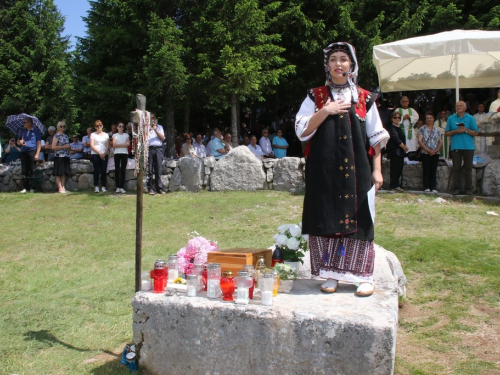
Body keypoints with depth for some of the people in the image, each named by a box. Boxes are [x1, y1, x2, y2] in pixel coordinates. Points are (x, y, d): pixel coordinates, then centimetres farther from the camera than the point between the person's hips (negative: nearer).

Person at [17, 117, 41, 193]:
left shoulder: (35, 131, 2)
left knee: (32, 170, -4)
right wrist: (20, 142, -4)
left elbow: (39, 143, -1)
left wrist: (37, 154, -9)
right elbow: (18, 142, 21)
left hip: (32, 152, -4)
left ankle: (32, 187, 1)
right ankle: (25, 187, 7)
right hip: (23, 152, 4)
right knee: (24, 170, 3)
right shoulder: (22, 131, 15)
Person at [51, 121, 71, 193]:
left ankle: (63, 187, 12)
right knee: (59, 174, -4)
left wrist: (69, 147, 3)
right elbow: (53, 147, -12)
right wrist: (64, 147, -16)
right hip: (59, 157, -7)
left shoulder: (66, 136, 16)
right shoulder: (56, 136, -5)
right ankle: (60, 188, -3)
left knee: (64, 173, 8)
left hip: (66, 157, 7)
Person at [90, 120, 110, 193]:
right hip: (95, 154, -2)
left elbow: (107, 146, 8)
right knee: (97, 170, -5)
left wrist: (104, 154, -8)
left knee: (104, 171, -3)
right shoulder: (93, 134, 7)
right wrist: (99, 153, -10)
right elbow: (92, 146, -2)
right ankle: (96, 187, -2)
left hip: (104, 155, 2)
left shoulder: (106, 135, 14)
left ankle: (103, 187, 0)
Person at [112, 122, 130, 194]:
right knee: (117, 170, -2)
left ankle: (122, 187, -5)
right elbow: (114, 145, -2)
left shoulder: (126, 135, 13)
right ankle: (117, 187, -1)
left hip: (125, 153, 1)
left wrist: (118, 145, -8)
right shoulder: (115, 135, 10)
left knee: (123, 170, -4)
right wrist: (123, 145, -6)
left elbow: (128, 144, -1)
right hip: (117, 153, -1)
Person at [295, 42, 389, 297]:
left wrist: (377, 170, 1)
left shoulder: (364, 99, 9)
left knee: (358, 219, 1)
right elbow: (301, 131, -1)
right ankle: (331, 275, 13)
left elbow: (376, 137, 8)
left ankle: (364, 276, 10)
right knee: (326, 220, 1)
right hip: (324, 172, 0)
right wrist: (325, 111, -12)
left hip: (357, 171, 0)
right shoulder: (316, 96, 7)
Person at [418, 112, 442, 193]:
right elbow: (420, 141, -5)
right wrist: (428, 150, -12)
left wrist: (436, 150, -7)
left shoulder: (437, 130, 12)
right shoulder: (422, 129, 3)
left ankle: (433, 188, 5)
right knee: (426, 171, -3)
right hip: (425, 153, -2)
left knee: (433, 171, 3)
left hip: (435, 154, 2)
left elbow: (440, 141, 10)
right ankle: (426, 187, 0)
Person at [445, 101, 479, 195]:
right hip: (455, 147, 1)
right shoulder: (451, 118, 11)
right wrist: (456, 131, -8)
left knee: (468, 168, 0)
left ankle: (468, 189, 4)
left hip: (468, 147, -1)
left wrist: (466, 130, -12)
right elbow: (446, 133, 8)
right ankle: (457, 188, 5)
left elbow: (475, 133, 4)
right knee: (456, 168, 0)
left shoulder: (470, 118, 7)